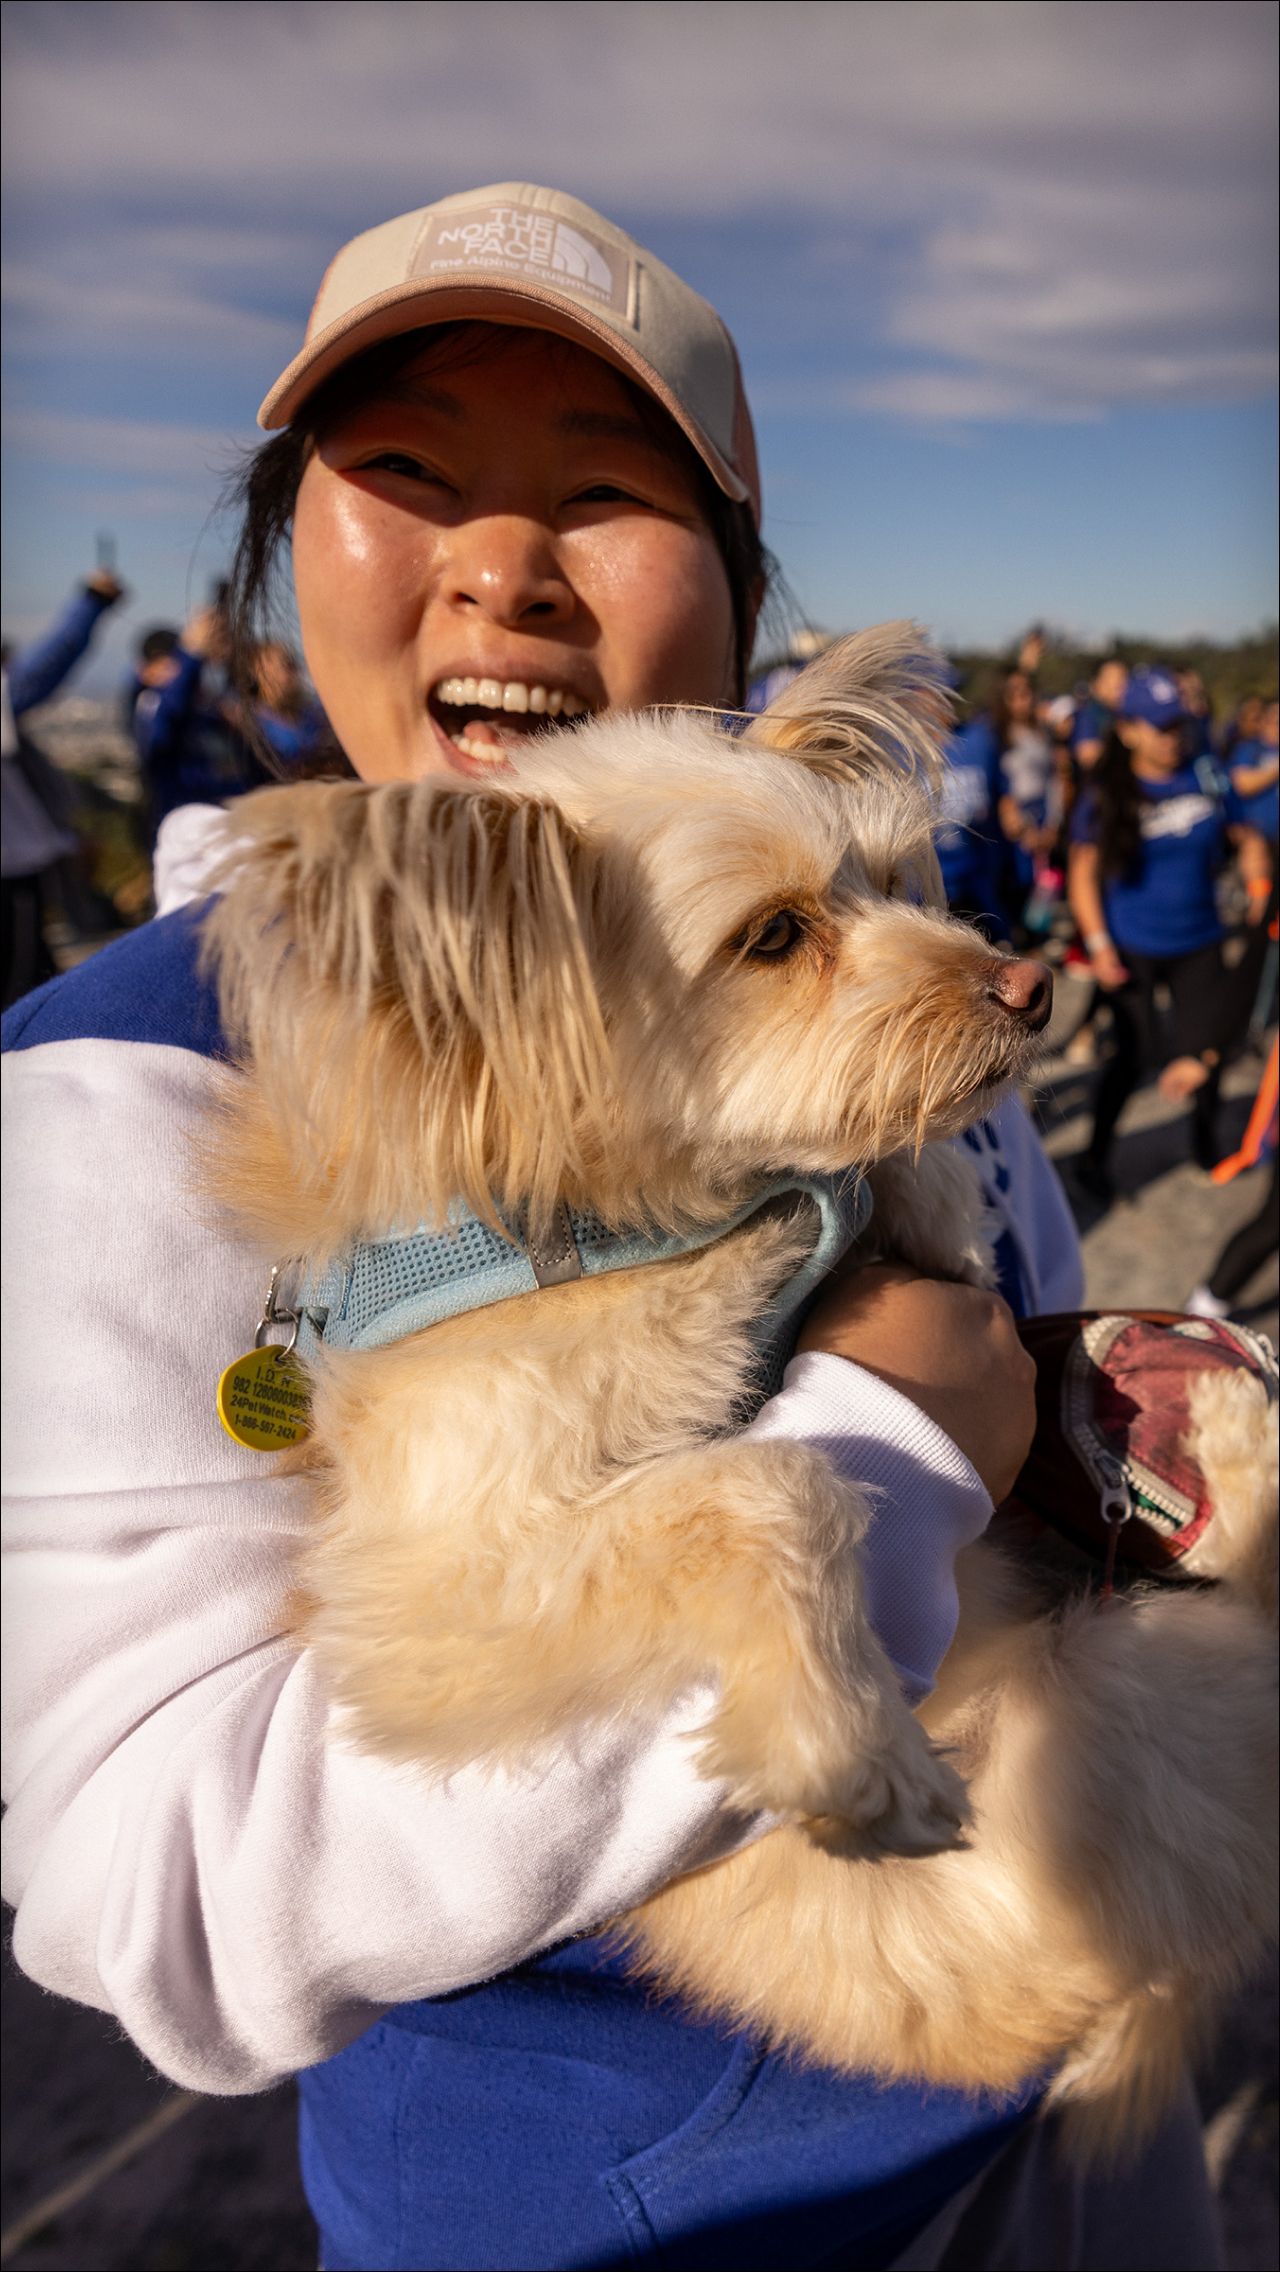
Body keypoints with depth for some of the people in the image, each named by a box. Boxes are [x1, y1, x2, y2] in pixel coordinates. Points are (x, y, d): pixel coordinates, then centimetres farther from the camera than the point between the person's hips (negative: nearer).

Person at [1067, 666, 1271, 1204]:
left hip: (1198, 944, 3)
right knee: (1132, 1054, 0)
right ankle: (1094, 1156, 18)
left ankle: (1204, 1134, 34)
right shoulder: (1106, 796, -9)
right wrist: (1098, 943, -13)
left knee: (1208, 1046, 5)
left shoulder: (1206, 779, -1)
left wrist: (1258, 883, -6)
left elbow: (1248, 838, 11)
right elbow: (1084, 873, -6)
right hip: (1133, 949, -3)